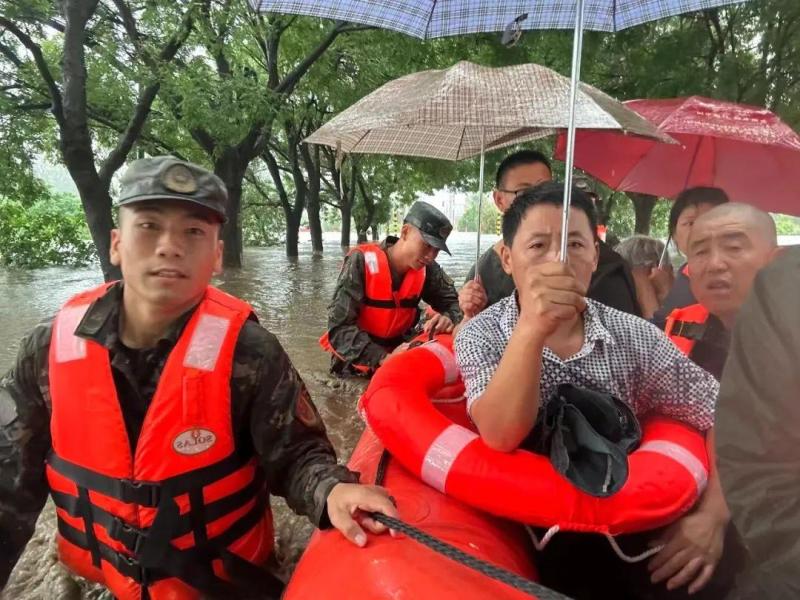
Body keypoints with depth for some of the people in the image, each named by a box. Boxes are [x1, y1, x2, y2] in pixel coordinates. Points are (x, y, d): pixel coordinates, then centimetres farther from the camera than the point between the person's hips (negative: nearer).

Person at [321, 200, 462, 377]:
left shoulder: (427, 269, -7)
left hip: (399, 348, 4)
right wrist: (384, 358, -37)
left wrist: (449, 319, -23)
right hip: (356, 363, -4)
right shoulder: (362, 261, -19)